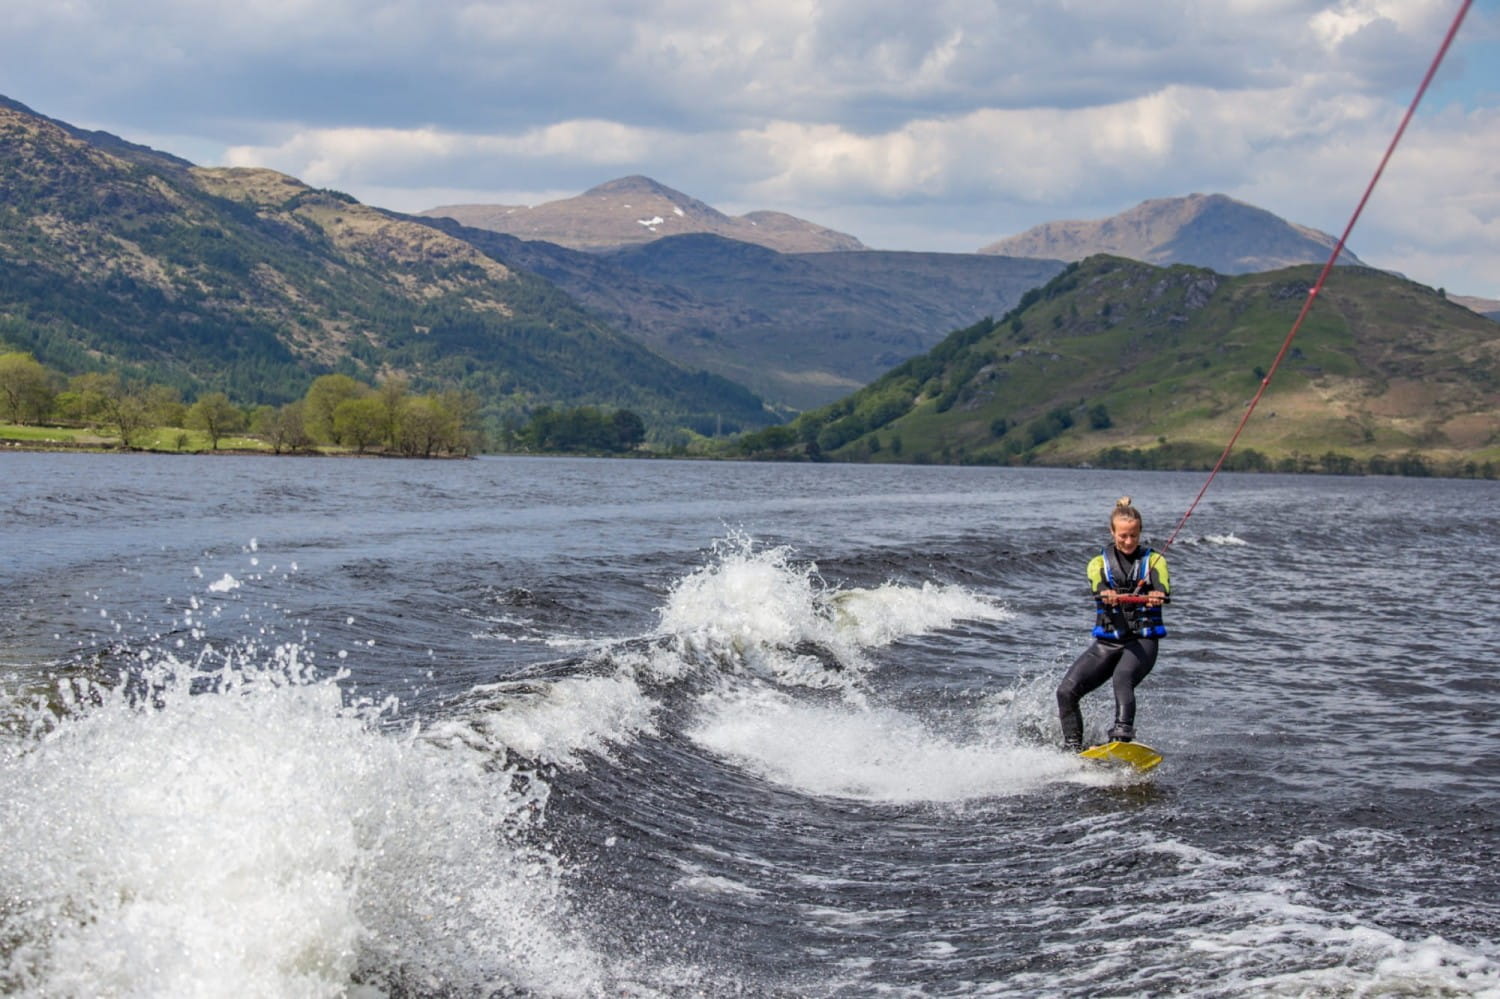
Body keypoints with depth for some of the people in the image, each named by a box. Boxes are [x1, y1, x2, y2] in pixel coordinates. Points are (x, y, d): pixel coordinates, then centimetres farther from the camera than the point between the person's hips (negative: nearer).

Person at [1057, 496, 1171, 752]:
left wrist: (1158, 595, -41)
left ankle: (1122, 737, -48)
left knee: (1122, 679, -34)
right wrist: (1106, 595, -39)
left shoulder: (1153, 560, 8)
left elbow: (1163, 587, -14)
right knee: (1066, 690, -13)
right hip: (1107, 642, 3)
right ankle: (1072, 748, -3)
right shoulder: (1099, 562, 11)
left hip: (1143, 640, -3)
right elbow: (1097, 586, -13)